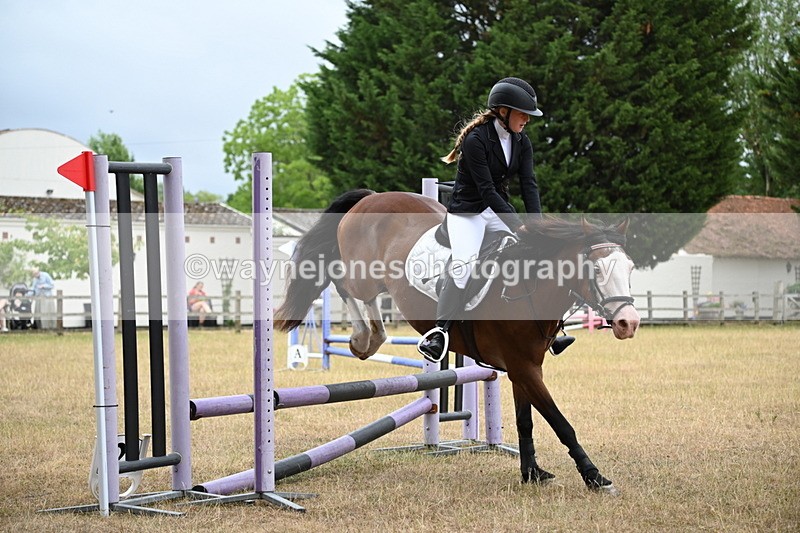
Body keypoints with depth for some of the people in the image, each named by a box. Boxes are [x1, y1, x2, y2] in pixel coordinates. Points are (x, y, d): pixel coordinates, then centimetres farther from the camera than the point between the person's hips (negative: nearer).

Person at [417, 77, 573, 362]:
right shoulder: (475, 140, -21)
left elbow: (529, 185, -6)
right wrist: (519, 227, -31)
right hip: (467, 212, -7)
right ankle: (440, 331, -27)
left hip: (500, 210, 7)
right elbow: (487, 190, -25)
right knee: (463, 264, -29)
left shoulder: (521, 142, 1)